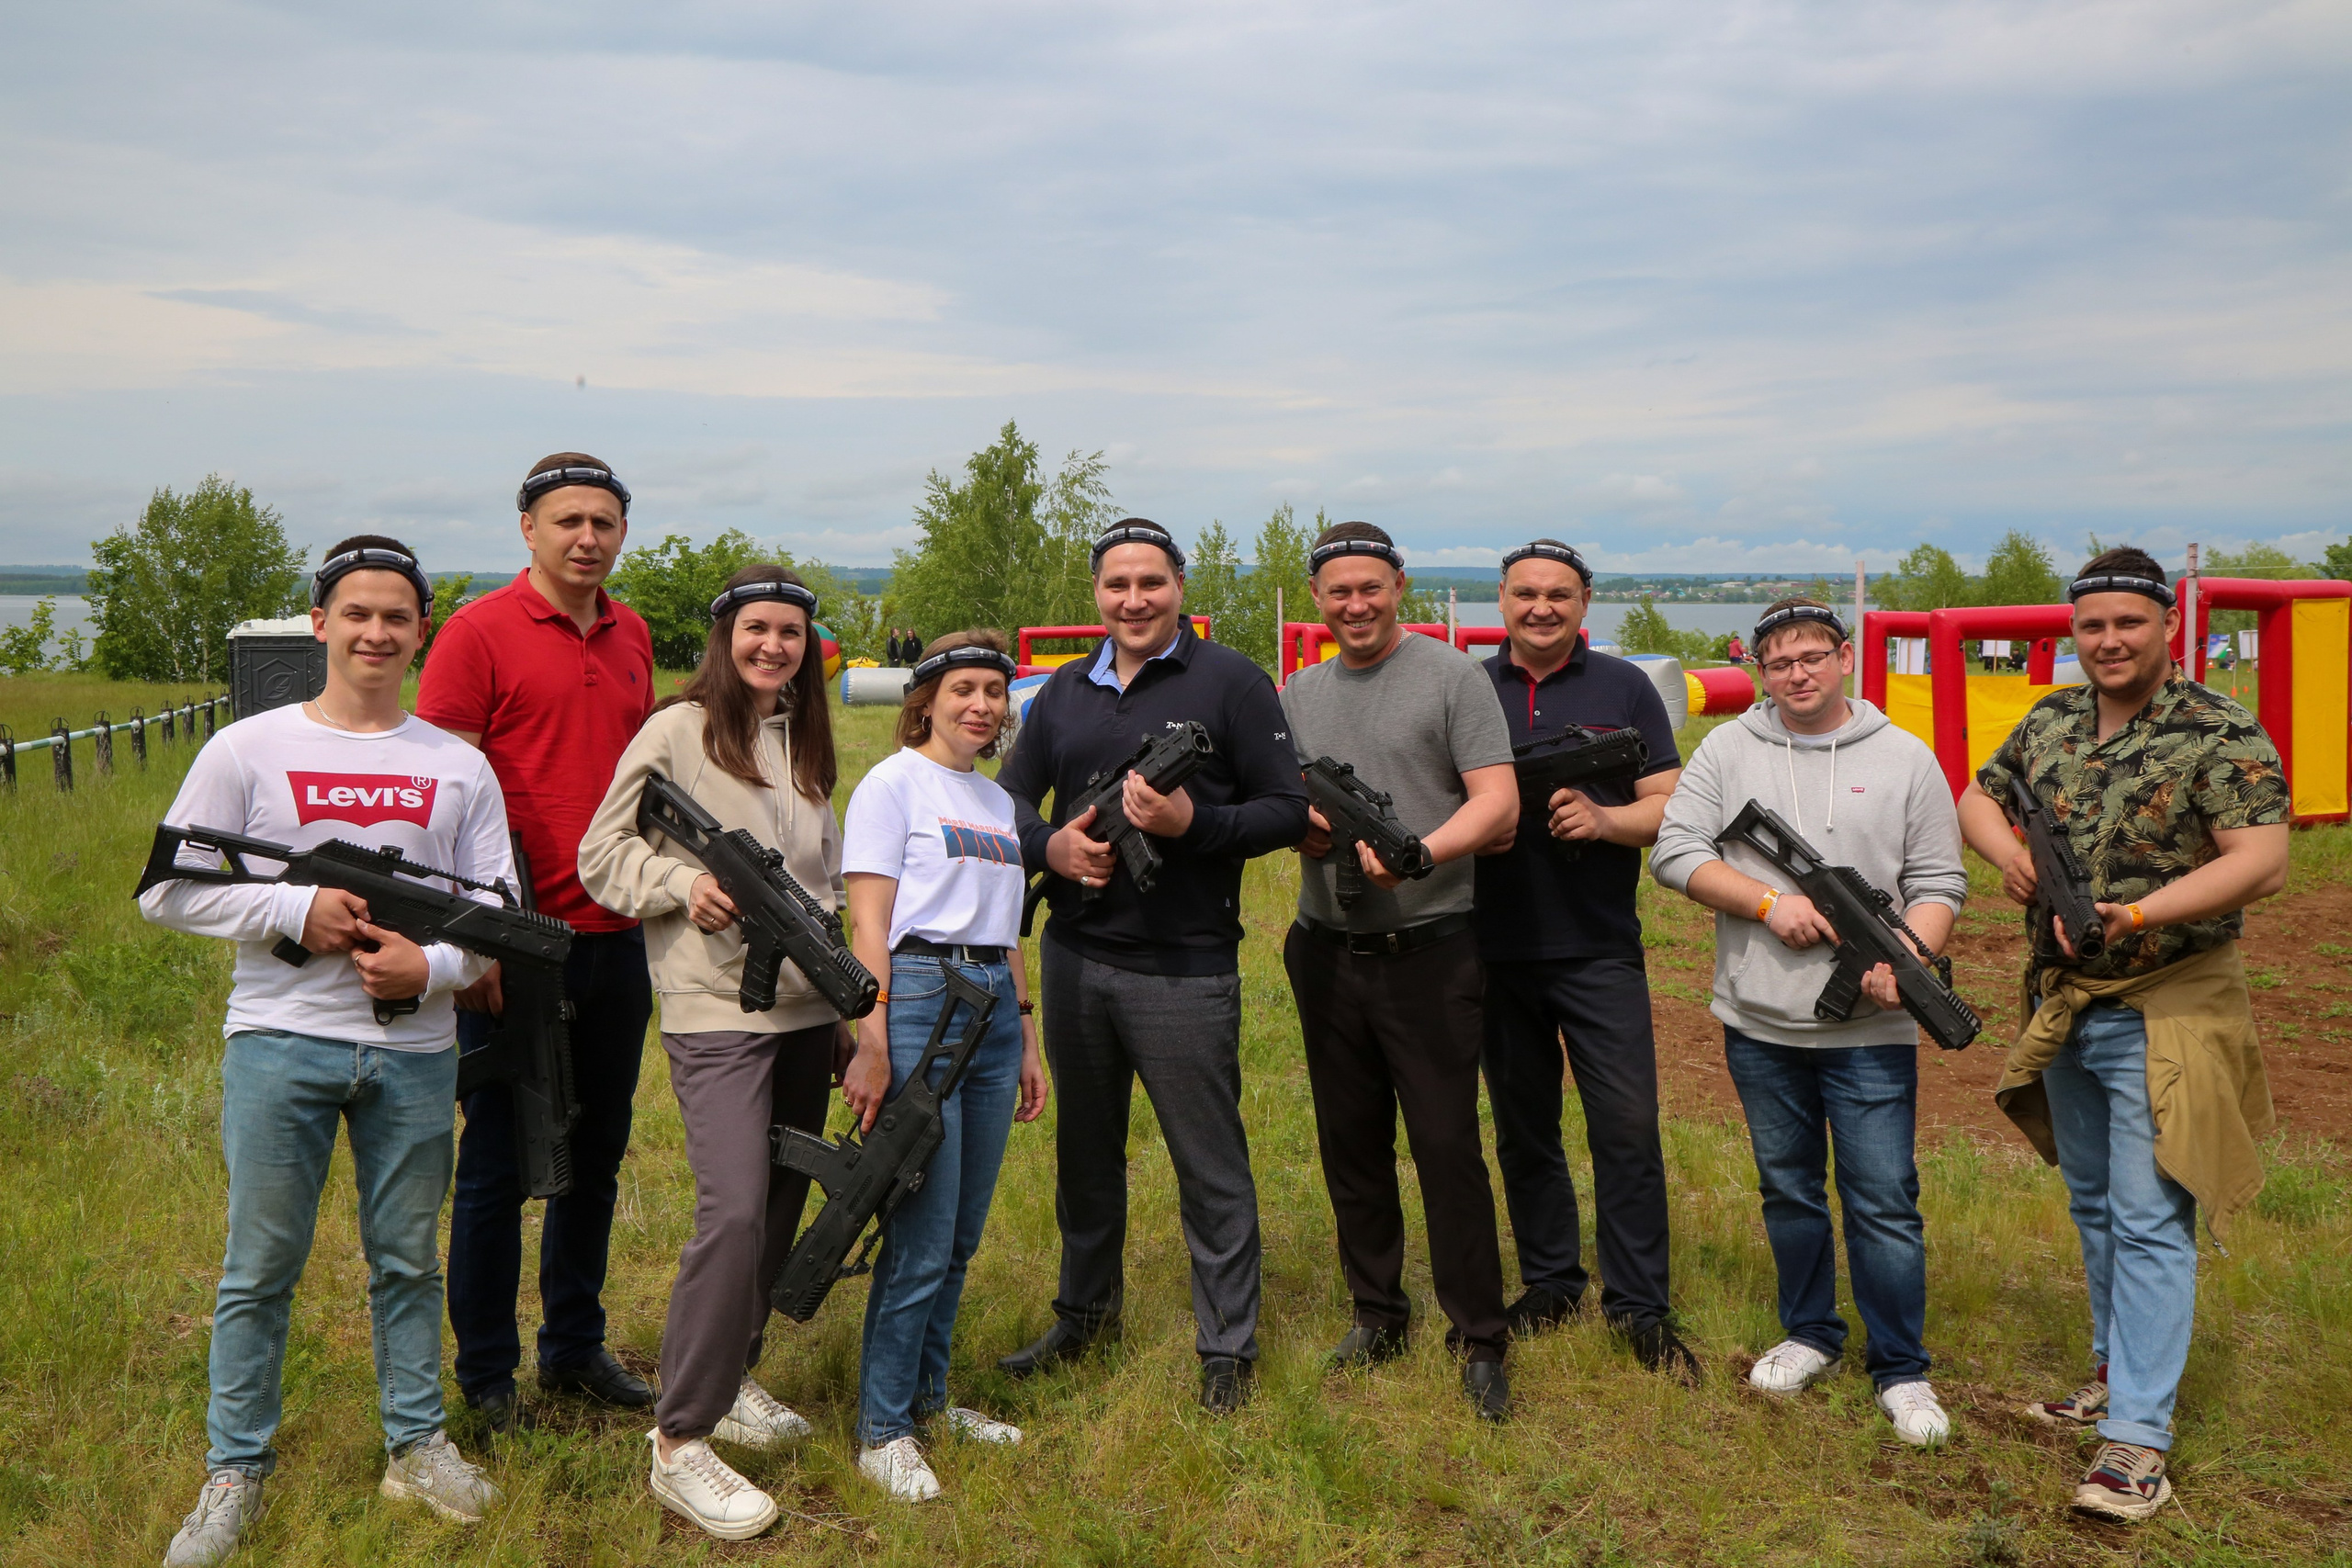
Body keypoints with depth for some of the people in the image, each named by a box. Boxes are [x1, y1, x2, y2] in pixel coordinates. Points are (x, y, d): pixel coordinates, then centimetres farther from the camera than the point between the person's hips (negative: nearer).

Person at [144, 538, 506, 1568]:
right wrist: (298, 910, -13)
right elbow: (166, 890, -1)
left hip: (415, 1048, 2)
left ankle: (417, 1445, 27)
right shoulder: (247, 750, 0)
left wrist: (433, 967, -14)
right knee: (260, 1268, 6)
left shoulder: (459, 767, 4)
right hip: (279, 1043, -1)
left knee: (407, 1259, 13)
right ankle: (236, 1470, 21)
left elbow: (498, 906, 5)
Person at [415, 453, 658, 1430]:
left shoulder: (632, 638, 11)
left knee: (595, 1156, 15)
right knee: (498, 1165, 6)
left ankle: (575, 1348, 30)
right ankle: (486, 1375, 20)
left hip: (616, 938, 6)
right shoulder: (478, 633, -8)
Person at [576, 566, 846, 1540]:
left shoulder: (805, 743, 15)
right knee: (734, 1211, -16)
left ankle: (731, 1378, 30)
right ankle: (680, 1443, -8)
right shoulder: (677, 732, -3)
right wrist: (682, 883, -18)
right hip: (717, 1012, -7)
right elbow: (601, 853, -2)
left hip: (807, 1007, 7)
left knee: (780, 1205, 12)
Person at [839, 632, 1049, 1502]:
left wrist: (1027, 1039, 20)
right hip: (917, 999, -7)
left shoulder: (1000, 801, 18)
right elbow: (868, 925, -10)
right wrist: (871, 1045, -16)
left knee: (962, 1233, 11)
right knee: (922, 1238, -5)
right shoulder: (893, 784, -3)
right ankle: (881, 1430, 7)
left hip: (993, 1007, 7)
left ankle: (927, 1395, 26)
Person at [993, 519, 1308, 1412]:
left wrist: (1193, 822, -22)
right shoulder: (1064, 692, 12)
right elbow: (1008, 797, 15)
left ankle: (1228, 1347, 15)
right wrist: (1050, 846, -6)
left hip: (1185, 970, -5)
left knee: (1210, 1163, 2)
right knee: (1085, 1147, 19)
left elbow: (1288, 809, -7)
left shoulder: (1230, 683, -5)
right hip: (1075, 958, 6)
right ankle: (1086, 1312, 37)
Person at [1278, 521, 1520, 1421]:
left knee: (1448, 1147, -4)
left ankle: (1479, 1339, 7)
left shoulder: (1451, 677, -3)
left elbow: (1497, 804, -10)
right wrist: (1305, 828, -7)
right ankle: (1377, 1313, 27)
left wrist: (1410, 854, -24)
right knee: (1351, 1143, 12)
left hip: (1430, 950, -5)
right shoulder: (1299, 694, 14)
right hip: (1327, 951, 5)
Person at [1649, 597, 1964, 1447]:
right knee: (1788, 1189, 16)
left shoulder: (1905, 759, 2)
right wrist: (1769, 902, -13)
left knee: (1884, 1201, -1)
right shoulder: (1728, 750, 4)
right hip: (1760, 1023, 2)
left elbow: (1938, 883, 1)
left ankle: (1902, 1371, 13)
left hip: (1870, 1028, -2)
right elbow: (1674, 851, -2)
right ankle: (1811, 1335, 33)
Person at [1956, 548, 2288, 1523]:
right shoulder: (2051, 722, 7)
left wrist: (2135, 914, -30)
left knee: (2149, 1219, -7)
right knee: (2093, 1205, 18)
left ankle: (2138, 1439, -4)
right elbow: (1978, 796, 17)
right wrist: (2008, 851, -6)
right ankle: (2117, 1374, 34)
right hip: (2062, 1004, 7)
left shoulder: (2219, 734, -13)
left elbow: (2262, 862, -21)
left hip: (2164, 1011, -7)